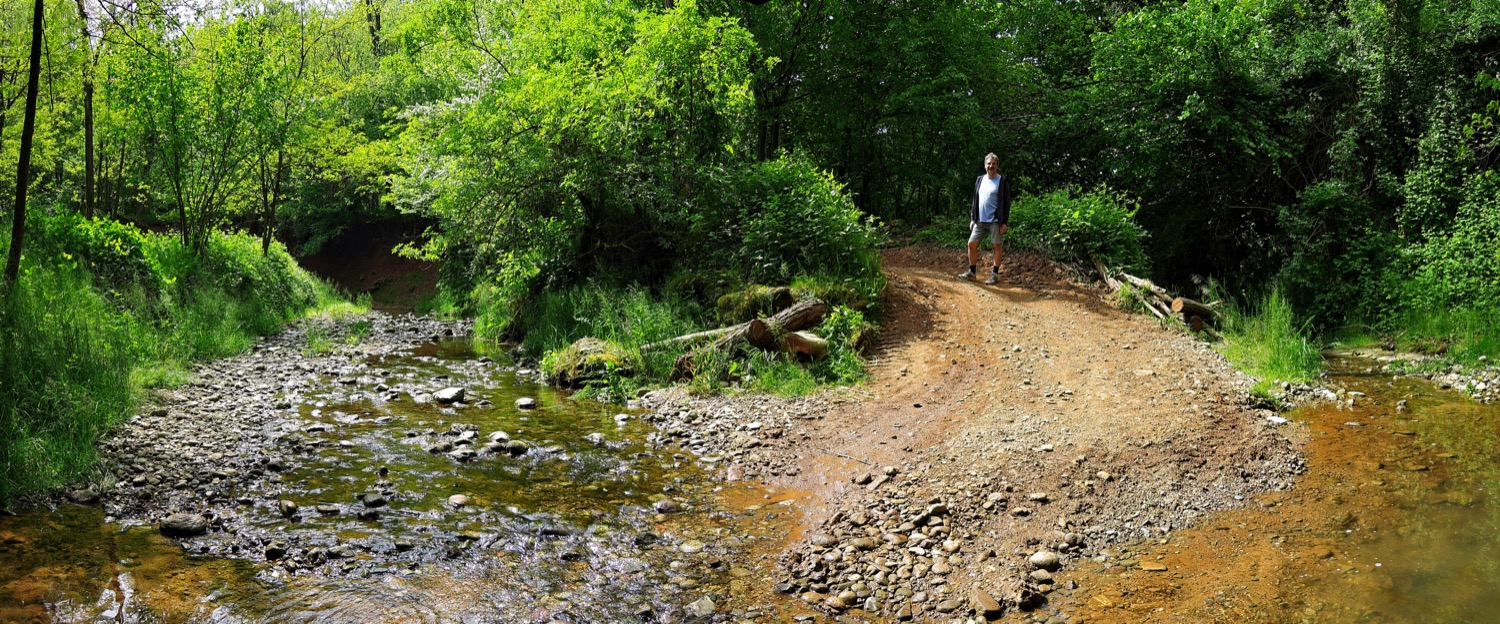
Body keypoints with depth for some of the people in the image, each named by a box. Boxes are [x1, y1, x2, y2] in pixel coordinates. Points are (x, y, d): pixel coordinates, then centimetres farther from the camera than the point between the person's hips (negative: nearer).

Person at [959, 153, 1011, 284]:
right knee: (972, 244, 4)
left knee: (997, 245, 1)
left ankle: (995, 274, 8)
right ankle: (972, 271, 17)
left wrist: (1005, 222, -12)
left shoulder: (1002, 182, -5)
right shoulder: (980, 180, 11)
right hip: (980, 220, 5)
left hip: (995, 221, -5)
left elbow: (1006, 203, -7)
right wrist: (972, 219, 11)